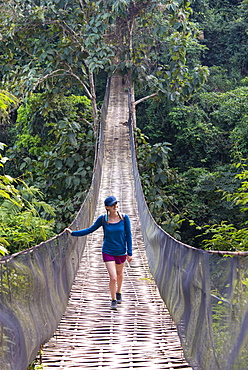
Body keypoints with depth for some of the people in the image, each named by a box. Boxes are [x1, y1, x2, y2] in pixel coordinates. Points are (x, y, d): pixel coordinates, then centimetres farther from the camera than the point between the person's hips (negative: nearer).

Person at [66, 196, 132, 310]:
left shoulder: (124, 218, -11)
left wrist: (129, 253, -3)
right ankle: (113, 301, 10)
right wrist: (73, 233, -1)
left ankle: (118, 293, 48)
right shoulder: (103, 219, -10)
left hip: (121, 252, 1)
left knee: (119, 274, 20)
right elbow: (90, 230, 1)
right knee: (113, 277, -10)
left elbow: (128, 235, -4)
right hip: (108, 252, -1)